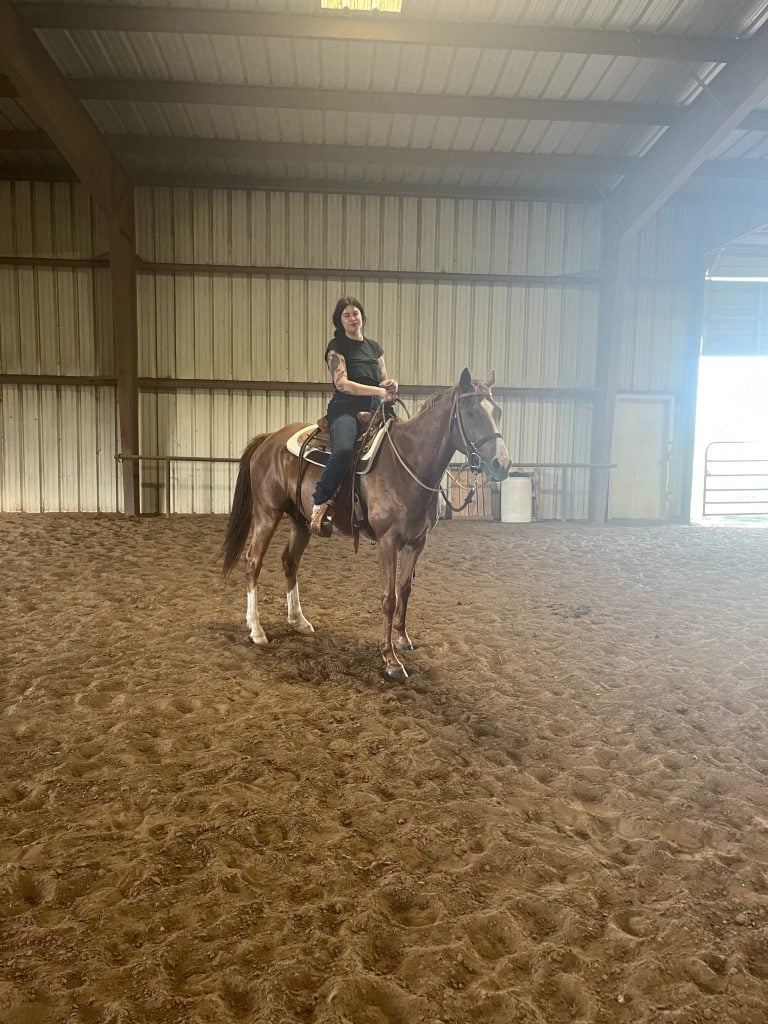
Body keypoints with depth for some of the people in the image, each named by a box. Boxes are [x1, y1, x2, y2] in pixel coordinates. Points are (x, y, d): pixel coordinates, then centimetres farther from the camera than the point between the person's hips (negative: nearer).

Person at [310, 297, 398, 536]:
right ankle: (320, 503, -25)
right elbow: (342, 383, -8)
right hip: (346, 409, -6)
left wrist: (391, 385, -3)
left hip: (373, 410, 7)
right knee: (343, 449, -36)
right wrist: (378, 390, -14)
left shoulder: (375, 347, 21)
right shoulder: (337, 346, 3)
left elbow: (383, 380, 23)